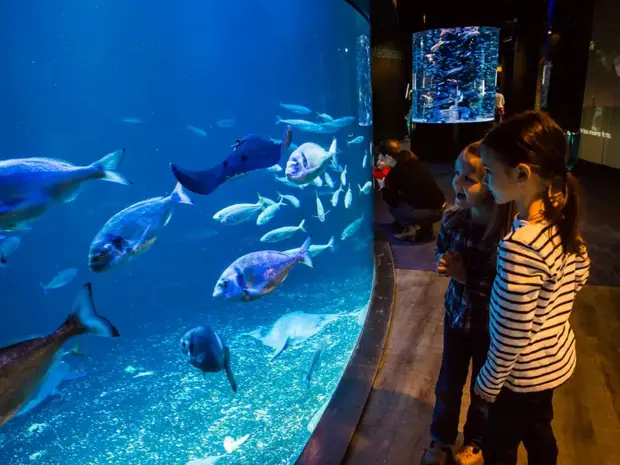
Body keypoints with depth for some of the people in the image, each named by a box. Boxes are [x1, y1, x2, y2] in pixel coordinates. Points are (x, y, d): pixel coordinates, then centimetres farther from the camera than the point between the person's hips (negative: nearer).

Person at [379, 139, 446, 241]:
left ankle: (410, 229, 6)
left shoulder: (393, 174, -11)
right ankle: (423, 225, 20)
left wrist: (383, 187, 14)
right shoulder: (414, 162, 9)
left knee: (394, 206, 12)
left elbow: (393, 202, -2)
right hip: (441, 207, 7)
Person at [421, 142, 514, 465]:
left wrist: (466, 276, -27)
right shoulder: (453, 218, -12)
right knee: (448, 384, 20)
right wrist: (443, 263, -15)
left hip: (489, 325, -4)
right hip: (456, 314, 4)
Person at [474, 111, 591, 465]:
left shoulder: (520, 246, -35)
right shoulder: (561, 220, -8)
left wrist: (488, 382, -12)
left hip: (527, 373, -8)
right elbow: (581, 273, 11)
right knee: (539, 433, 30)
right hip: (557, 359, 8)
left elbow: (511, 337, -27)